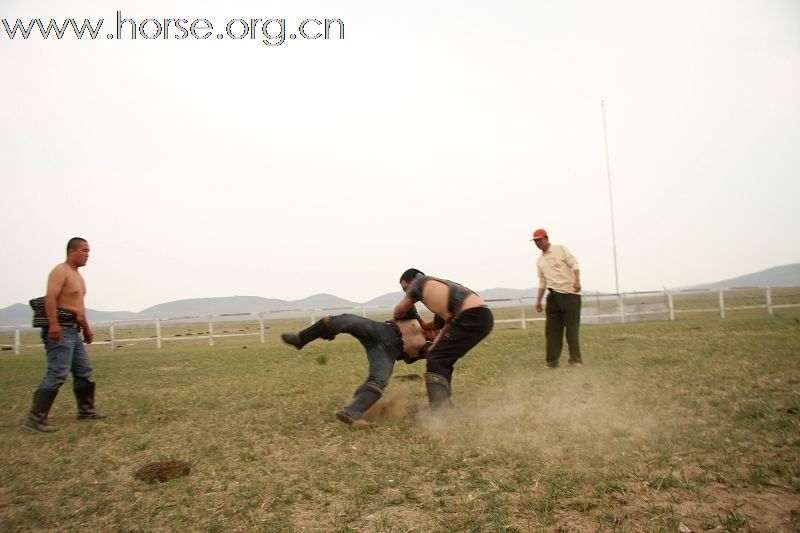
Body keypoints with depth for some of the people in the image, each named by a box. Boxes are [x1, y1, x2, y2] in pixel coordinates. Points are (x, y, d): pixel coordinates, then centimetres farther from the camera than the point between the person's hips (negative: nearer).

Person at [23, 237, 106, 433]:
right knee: (57, 373, -14)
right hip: (60, 329, -10)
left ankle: (86, 409, 23)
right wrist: (53, 325, -33)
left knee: (83, 371, 13)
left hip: (72, 330, 10)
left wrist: (86, 327, 26)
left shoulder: (77, 275, 19)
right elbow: (50, 298, -24)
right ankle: (36, 417, -9)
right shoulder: (60, 271, -10)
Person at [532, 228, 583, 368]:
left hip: (570, 293, -6)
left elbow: (574, 264, -8)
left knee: (571, 327, -5)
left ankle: (576, 359, 1)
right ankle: (552, 361, 6)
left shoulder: (560, 248, 1)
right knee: (552, 329, 2)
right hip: (553, 296, 6)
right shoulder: (539, 261, 18)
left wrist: (577, 281, -25)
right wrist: (538, 300, 14)